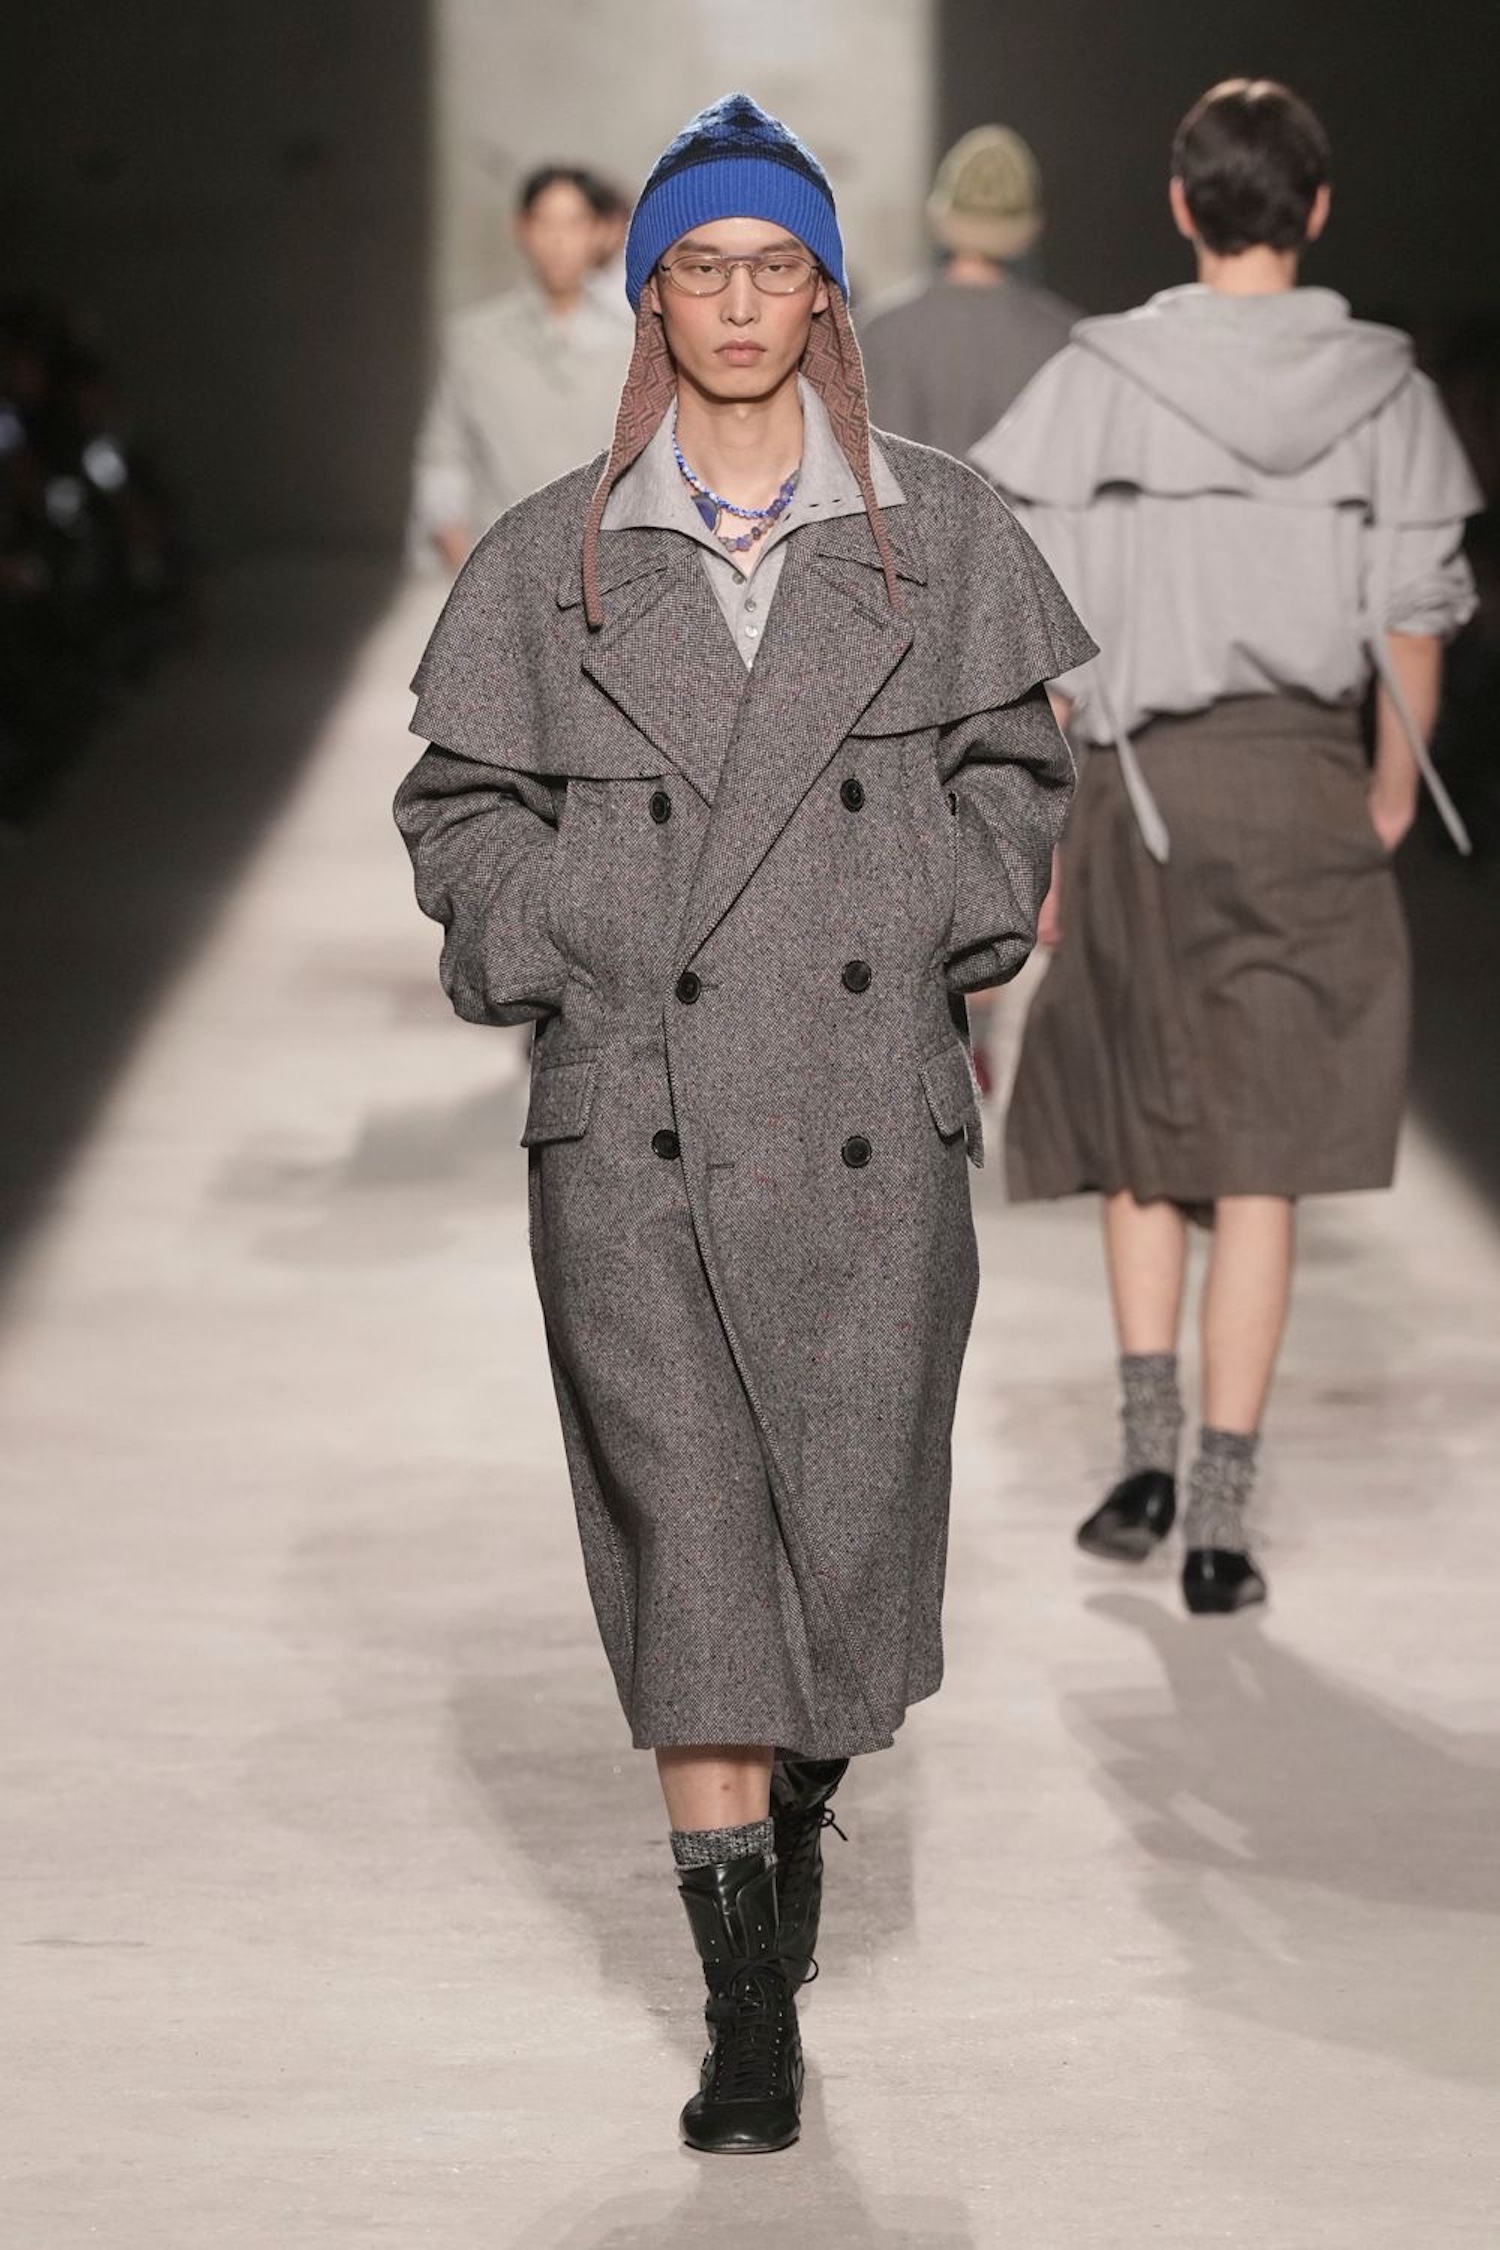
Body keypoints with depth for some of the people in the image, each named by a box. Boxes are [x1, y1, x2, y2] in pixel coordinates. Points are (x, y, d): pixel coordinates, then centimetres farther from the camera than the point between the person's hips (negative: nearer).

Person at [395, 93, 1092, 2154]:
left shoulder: (939, 533, 7)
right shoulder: (554, 556, 6)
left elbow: (1011, 764, 14)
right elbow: (462, 800, 12)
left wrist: (964, 931, 0)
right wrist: (539, 959, -2)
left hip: (874, 1107, 1)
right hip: (636, 1113, -1)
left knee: (851, 1509, 4)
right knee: (685, 1540, -6)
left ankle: (798, 1805, 36)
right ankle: (748, 2006, -3)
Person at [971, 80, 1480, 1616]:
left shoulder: (1099, 379, -4)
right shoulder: (1381, 389, -1)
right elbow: (1412, 627, 1)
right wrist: (1390, 800, 14)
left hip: (1143, 781, 0)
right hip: (1307, 785, 0)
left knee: (1139, 1128, 20)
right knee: (1261, 1158, 3)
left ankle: (1149, 1457, 13)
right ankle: (1219, 1525, 3)